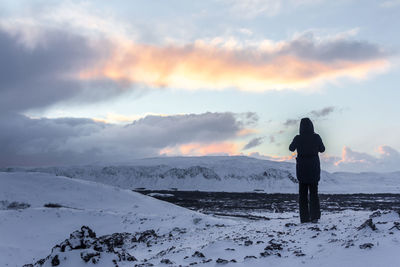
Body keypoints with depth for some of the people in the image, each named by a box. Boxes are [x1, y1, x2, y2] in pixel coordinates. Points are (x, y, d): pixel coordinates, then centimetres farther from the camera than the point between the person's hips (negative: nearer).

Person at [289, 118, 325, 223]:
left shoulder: (298, 138, -12)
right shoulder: (316, 137, -11)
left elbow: (291, 148, 7)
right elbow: (322, 149, 6)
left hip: (302, 168, 0)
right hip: (314, 168, 1)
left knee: (302, 193, 11)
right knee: (314, 192, 12)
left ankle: (304, 218, 7)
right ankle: (315, 216, -1)